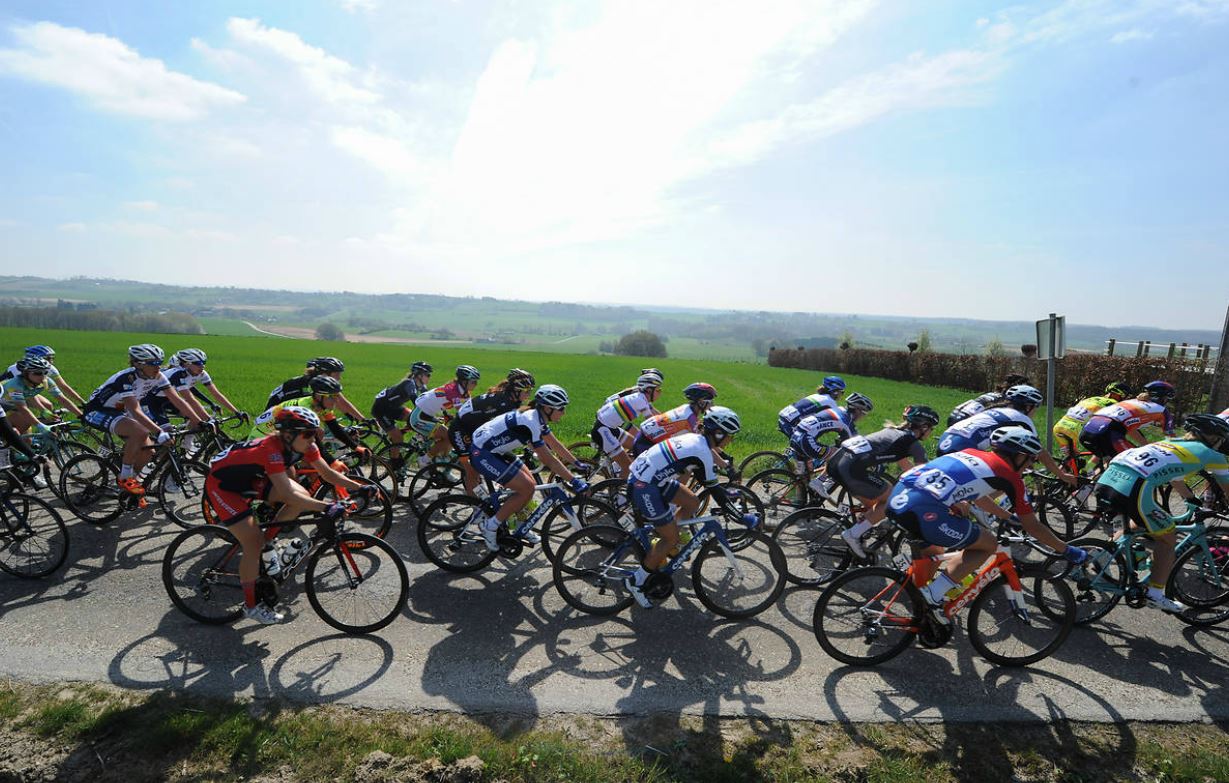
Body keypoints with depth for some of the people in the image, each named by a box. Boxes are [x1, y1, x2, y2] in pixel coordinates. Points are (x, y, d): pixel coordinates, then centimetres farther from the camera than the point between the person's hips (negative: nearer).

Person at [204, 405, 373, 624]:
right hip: (221, 485, -7)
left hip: (250, 479, 7)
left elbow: (328, 473, -10)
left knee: (303, 496, -12)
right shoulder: (272, 449, -37)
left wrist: (359, 487, -21)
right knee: (254, 542, -13)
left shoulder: (302, 445, -16)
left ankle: (267, 543, 8)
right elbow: (289, 495, -43)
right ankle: (250, 605, 3)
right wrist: (326, 506, -49)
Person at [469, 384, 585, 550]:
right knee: (527, 488, -12)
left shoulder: (537, 416, 2)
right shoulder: (530, 422, -26)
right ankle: (491, 525, 1)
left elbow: (555, 445, 12)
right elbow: (548, 459, -26)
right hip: (482, 454, -10)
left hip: (494, 450, 10)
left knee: (531, 483, 7)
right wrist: (574, 480, -25)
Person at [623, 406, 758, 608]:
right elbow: (715, 491, -12)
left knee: (692, 503, 15)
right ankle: (636, 582, 11)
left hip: (642, 474, 9)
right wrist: (744, 518, -5)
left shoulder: (695, 439, 10)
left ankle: (663, 544, 25)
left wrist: (725, 492, 30)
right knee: (672, 539, 2)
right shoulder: (703, 453, -17)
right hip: (644, 487, -9)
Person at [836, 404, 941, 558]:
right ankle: (853, 534, 3)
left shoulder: (893, 430, 28)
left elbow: (906, 465, 40)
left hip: (836, 460, 8)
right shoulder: (914, 444, 6)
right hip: (852, 468, -8)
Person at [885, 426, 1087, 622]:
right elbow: (1032, 527, 21)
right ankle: (932, 596, 5)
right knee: (988, 545, 15)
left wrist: (1008, 516, 57)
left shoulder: (972, 453, 28)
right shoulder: (1009, 476, 12)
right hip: (922, 510, -7)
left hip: (898, 495, 7)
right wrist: (1067, 550, 35)